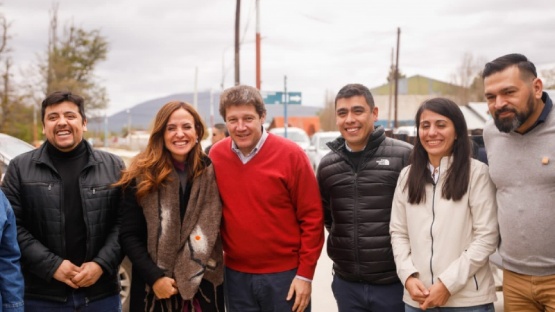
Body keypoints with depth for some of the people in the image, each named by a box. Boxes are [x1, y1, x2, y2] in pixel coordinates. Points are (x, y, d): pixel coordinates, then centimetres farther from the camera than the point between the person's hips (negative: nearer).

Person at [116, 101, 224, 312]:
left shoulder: (211, 172, 1)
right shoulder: (141, 176, -4)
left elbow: (214, 227, 3)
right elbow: (128, 235, -4)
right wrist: (154, 277, -14)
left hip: (203, 284, 2)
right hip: (154, 287, -1)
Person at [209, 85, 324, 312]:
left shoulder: (290, 154, -11)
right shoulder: (216, 155, -2)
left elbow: (312, 217, -8)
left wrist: (305, 273, -9)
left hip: (285, 274, -3)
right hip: (235, 275, 3)